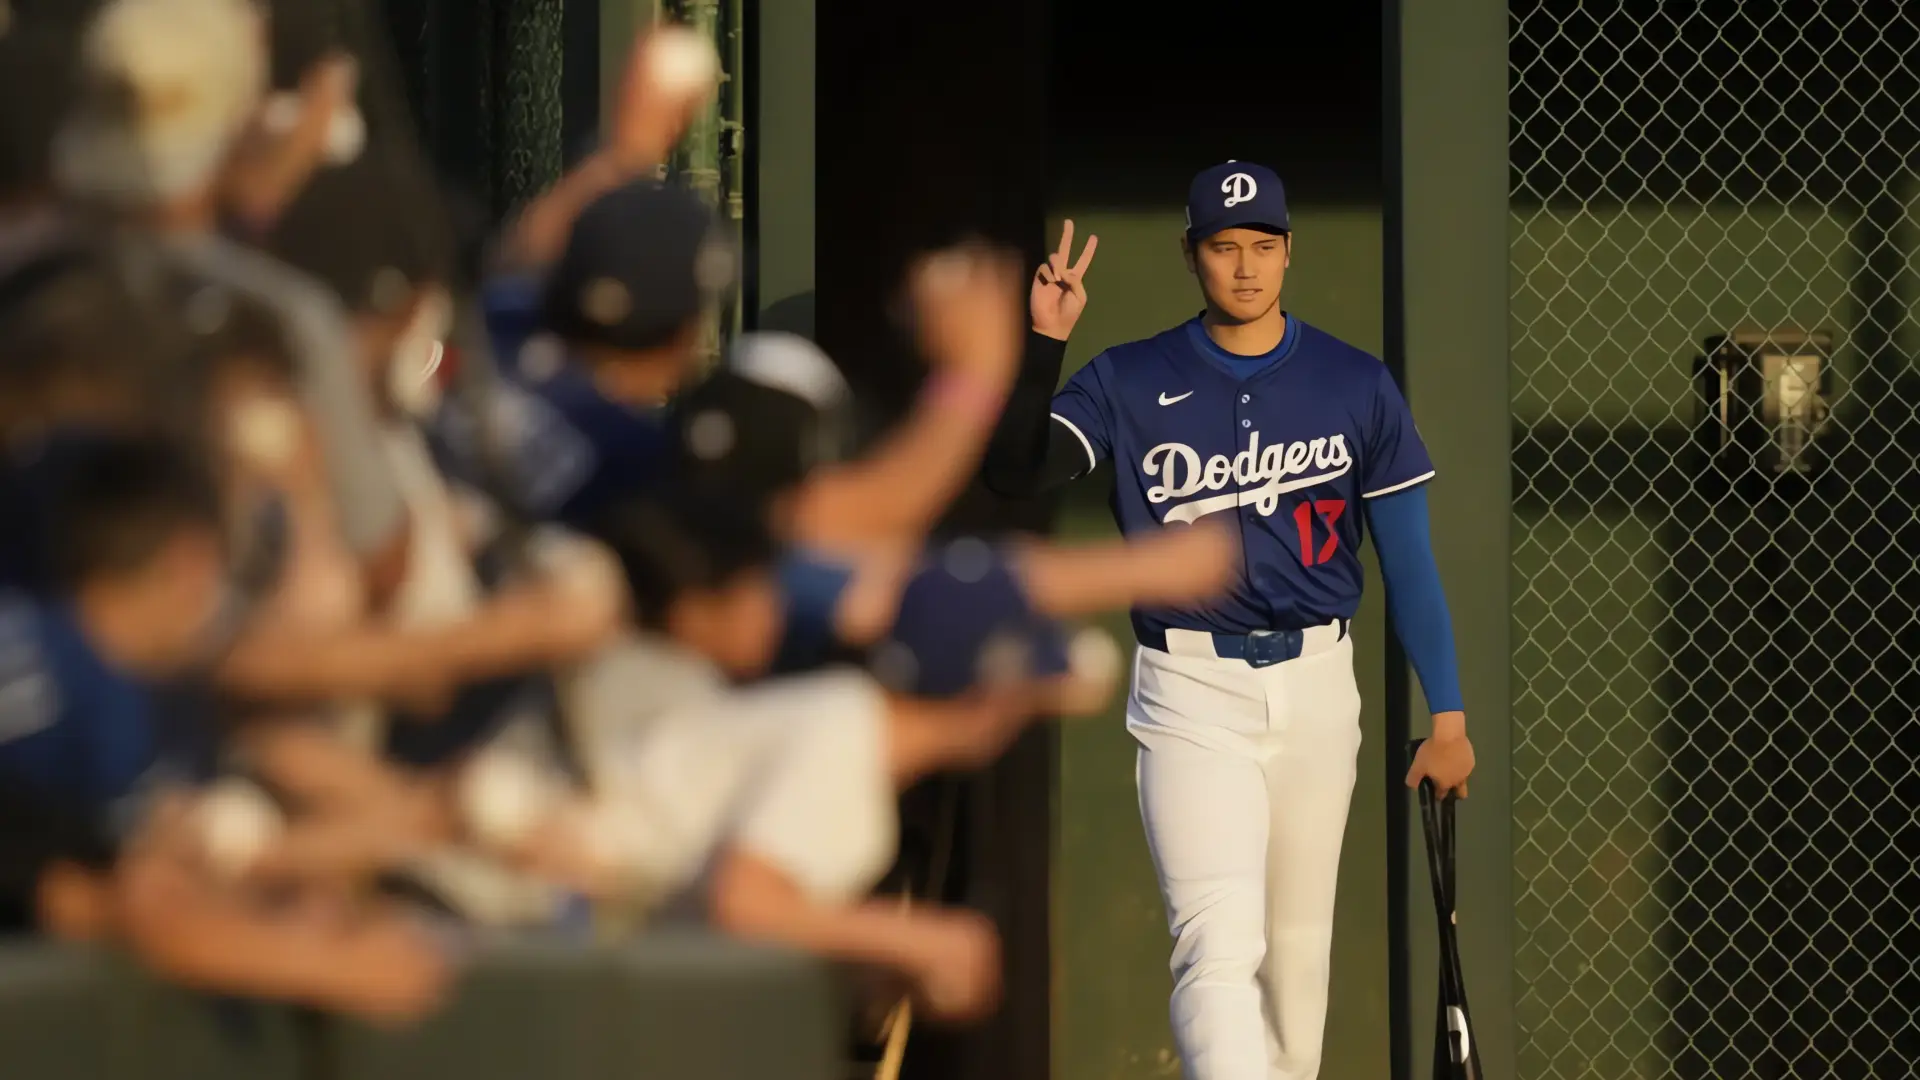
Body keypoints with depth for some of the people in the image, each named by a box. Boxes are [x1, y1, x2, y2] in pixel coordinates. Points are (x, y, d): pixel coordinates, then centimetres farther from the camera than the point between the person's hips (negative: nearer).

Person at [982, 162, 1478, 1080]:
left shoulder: (1355, 386, 5)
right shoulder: (1130, 383, 1)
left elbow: (1408, 558, 7)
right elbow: (1016, 471, -12)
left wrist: (1447, 713, 4)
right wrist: (1042, 344, -23)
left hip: (1315, 691, 3)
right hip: (1190, 697, -2)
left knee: (1296, 945, 11)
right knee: (1219, 943, -17)